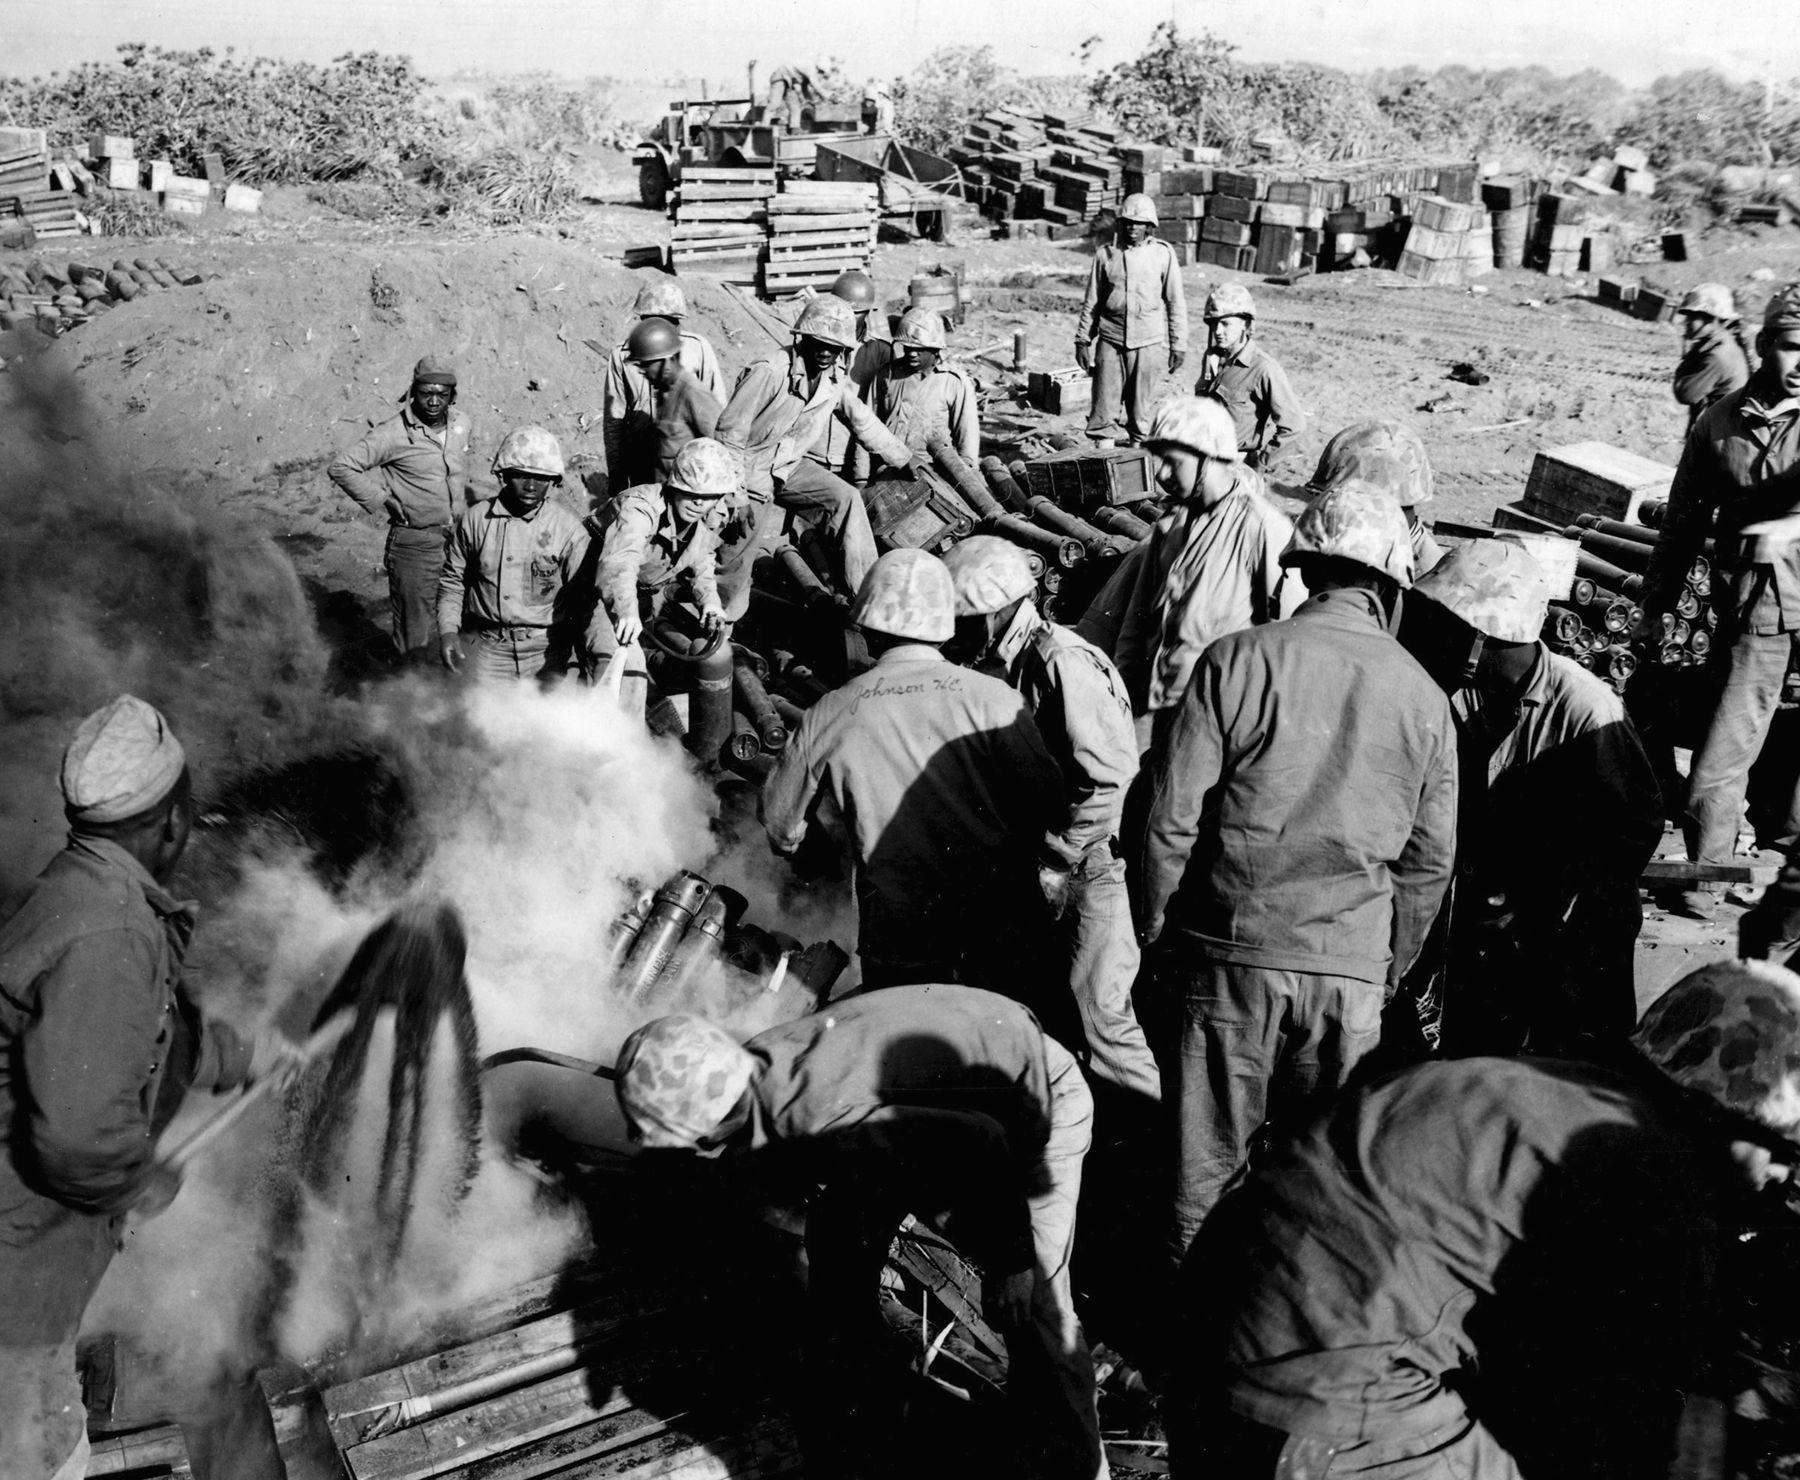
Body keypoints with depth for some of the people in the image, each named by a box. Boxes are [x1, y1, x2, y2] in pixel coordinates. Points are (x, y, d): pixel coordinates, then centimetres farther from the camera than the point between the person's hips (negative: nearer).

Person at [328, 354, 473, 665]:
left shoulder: (461, 424, 4)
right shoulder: (394, 434, -14)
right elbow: (341, 467, -11)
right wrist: (382, 503, -10)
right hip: (413, 543, -6)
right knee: (418, 639, -1)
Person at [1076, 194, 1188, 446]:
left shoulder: (1163, 254, 3)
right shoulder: (1106, 255, 7)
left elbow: (1176, 303, 6)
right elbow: (1091, 302, 13)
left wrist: (1178, 346, 3)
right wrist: (1083, 340, 9)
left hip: (1150, 343, -1)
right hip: (1110, 342, 1)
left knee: (1142, 409, 2)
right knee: (1104, 406, -1)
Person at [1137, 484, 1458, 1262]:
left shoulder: (1238, 659, -7)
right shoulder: (1424, 696, 2)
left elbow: (1171, 817, -8)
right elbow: (1430, 857, 8)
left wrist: (1158, 934, 5)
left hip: (1233, 949, -2)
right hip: (1351, 964, 2)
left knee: (1212, 1154, 10)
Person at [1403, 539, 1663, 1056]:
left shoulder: (1586, 709, -22)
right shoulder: (1455, 695, -6)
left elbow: (1636, 825, -17)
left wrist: (1544, 913, -17)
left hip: (1577, 938, -5)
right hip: (1483, 925, 5)